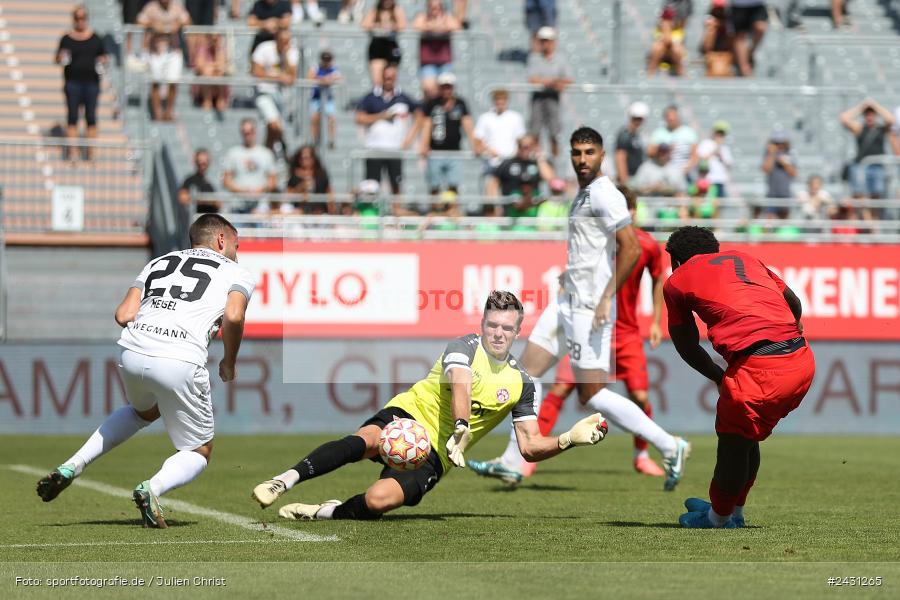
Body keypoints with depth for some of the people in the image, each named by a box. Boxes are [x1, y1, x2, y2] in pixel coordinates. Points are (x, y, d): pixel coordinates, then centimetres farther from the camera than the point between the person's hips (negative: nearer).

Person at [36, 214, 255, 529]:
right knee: (199, 452, 15)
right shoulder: (237, 273, 16)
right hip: (180, 363, -5)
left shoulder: (158, 263, 27)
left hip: (132, 353, 5)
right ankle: (153, 487, -17)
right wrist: (229, 363, 11)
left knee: (144, 411, 38)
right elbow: (233, 317, -5)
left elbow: (123, 315, 13)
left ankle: (73, 466, 24)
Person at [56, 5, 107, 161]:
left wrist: (102, 62, -6)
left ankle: (90, 151, 6)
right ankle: (70, 151, -6)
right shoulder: (66, 39, 4)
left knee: (91, 116, 2)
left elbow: (103, 56, 15)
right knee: (72, 116, -4)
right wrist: (61, 58, -17)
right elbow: (58, 59, 4)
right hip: (73, 82, -1)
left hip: (91, 82, 1)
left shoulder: (95, 38, 8)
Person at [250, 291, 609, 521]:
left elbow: (531, 447, 11)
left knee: (378, 501, -29)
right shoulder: (465, 347, -3)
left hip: (433, 456, 2)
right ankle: (284, 481, -37)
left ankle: (323, 512, -6)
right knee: (364, 442, -39)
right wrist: (460, 430, -44)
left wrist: (570, 438, -7)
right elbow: (461, 386, -25)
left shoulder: (520, 383, 8)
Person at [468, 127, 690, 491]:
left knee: (592, 394, -9)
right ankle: (512, 463, 13)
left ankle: (669, 447, -2)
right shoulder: (584, 194, 16)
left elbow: (631, 248, -22)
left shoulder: (605, 195, -14)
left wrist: (606, 298, -23)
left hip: (590, 307, -10)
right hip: (568, 302, 10)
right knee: (528, 370, 9)